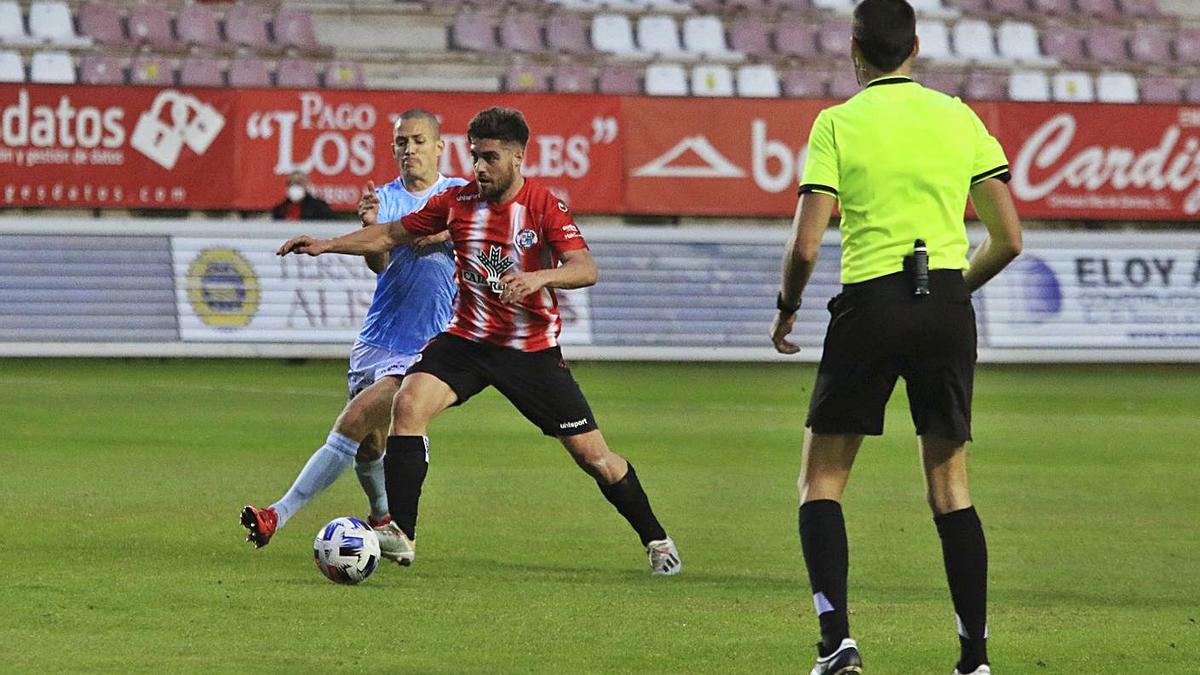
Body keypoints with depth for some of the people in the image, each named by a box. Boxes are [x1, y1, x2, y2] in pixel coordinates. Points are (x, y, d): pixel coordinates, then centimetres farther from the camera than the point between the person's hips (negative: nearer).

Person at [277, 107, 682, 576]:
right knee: (408, 404, -24)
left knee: (594, 457, 0)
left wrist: (539, 277, -42)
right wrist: (327, 245, 1)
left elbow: (585, 268, -23)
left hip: (533, 348, -2)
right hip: (467, 339, 2)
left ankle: (656, 541, 23)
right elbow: (391, 235, 10)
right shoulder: (459, 201, -1)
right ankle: (401, 536, -22)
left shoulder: (543, 206, -11)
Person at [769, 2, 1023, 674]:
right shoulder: (958, 117, 6)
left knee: (821, 481, 8)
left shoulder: (838, 123, -3)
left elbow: (806, 246, -9)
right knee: (950, 486, 11)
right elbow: (1008, 239, 6)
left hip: (871, 304, -3)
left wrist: (787, 308, 10)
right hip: (947, 307, 3)